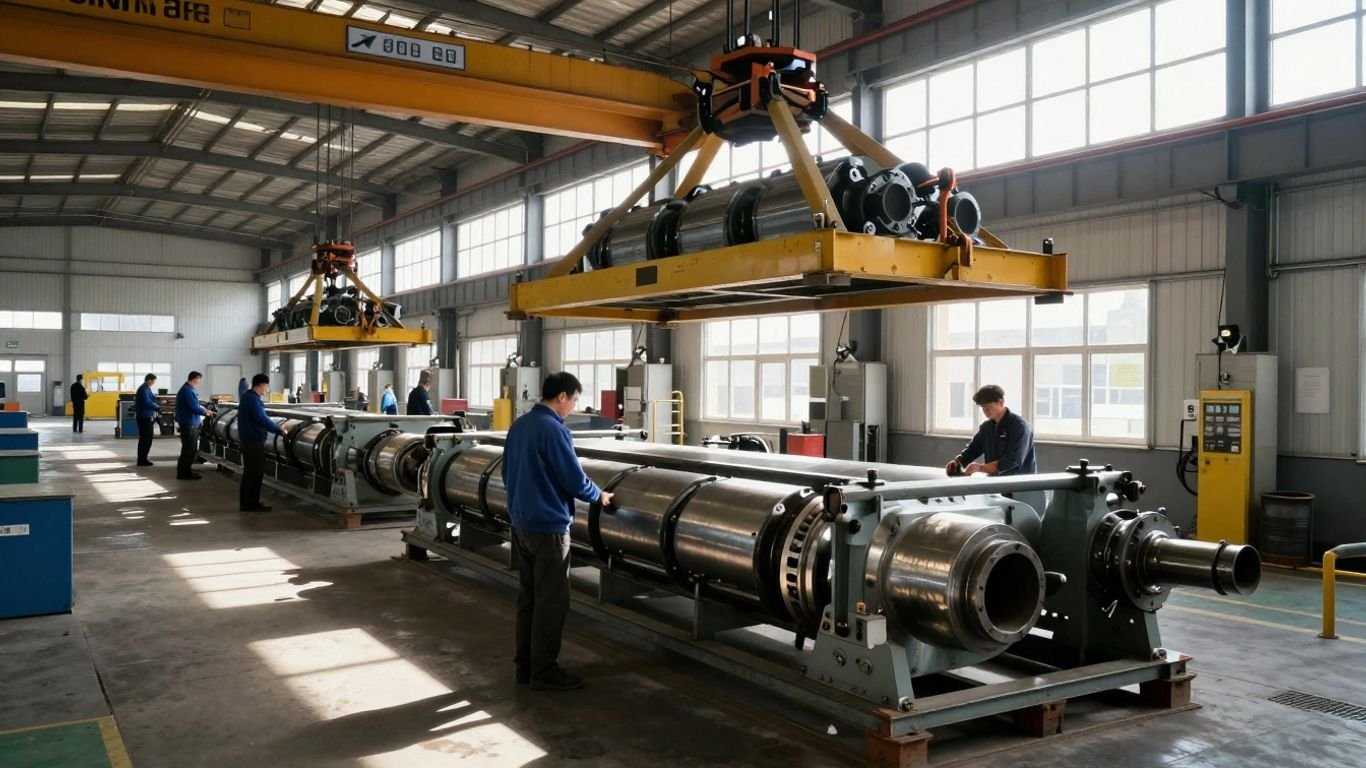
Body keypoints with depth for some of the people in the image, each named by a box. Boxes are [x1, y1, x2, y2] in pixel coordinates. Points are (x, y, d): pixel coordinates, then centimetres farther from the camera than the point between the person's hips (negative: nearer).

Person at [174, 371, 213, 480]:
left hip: (191, 423, 11)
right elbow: (193, 408, -23)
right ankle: (184, 473, 2)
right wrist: (205, 412, -9)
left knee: (191, 448, 18)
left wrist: (203, 409, 9)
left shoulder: (188, 389, 14)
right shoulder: (187, 391, -19)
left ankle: (186, 470, 27)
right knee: (188, 449, -4)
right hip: (189, 424, -11)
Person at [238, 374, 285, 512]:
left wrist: (275, 426, 15)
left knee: (249, 471, 16)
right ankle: (252, 504, 0)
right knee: (256, 472, -3)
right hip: (254, 440, -10)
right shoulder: (253, 399, -19)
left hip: (248, 439, 10)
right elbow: (262, 420, -25)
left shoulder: (247, 396, 13)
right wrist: (279, 430, -19)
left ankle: (245, 502, 21)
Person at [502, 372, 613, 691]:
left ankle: (525, 665, 22)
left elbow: (508, 473, 16)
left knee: (528, 596, 15)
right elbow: (575, 479, -16)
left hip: (521, 523, 9)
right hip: (548, 526, -9)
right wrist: (599, 496, 2)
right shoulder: (554, 430, -19)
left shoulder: (519, 425, 8)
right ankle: (543, 671, 7)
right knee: (551, 601, 0)